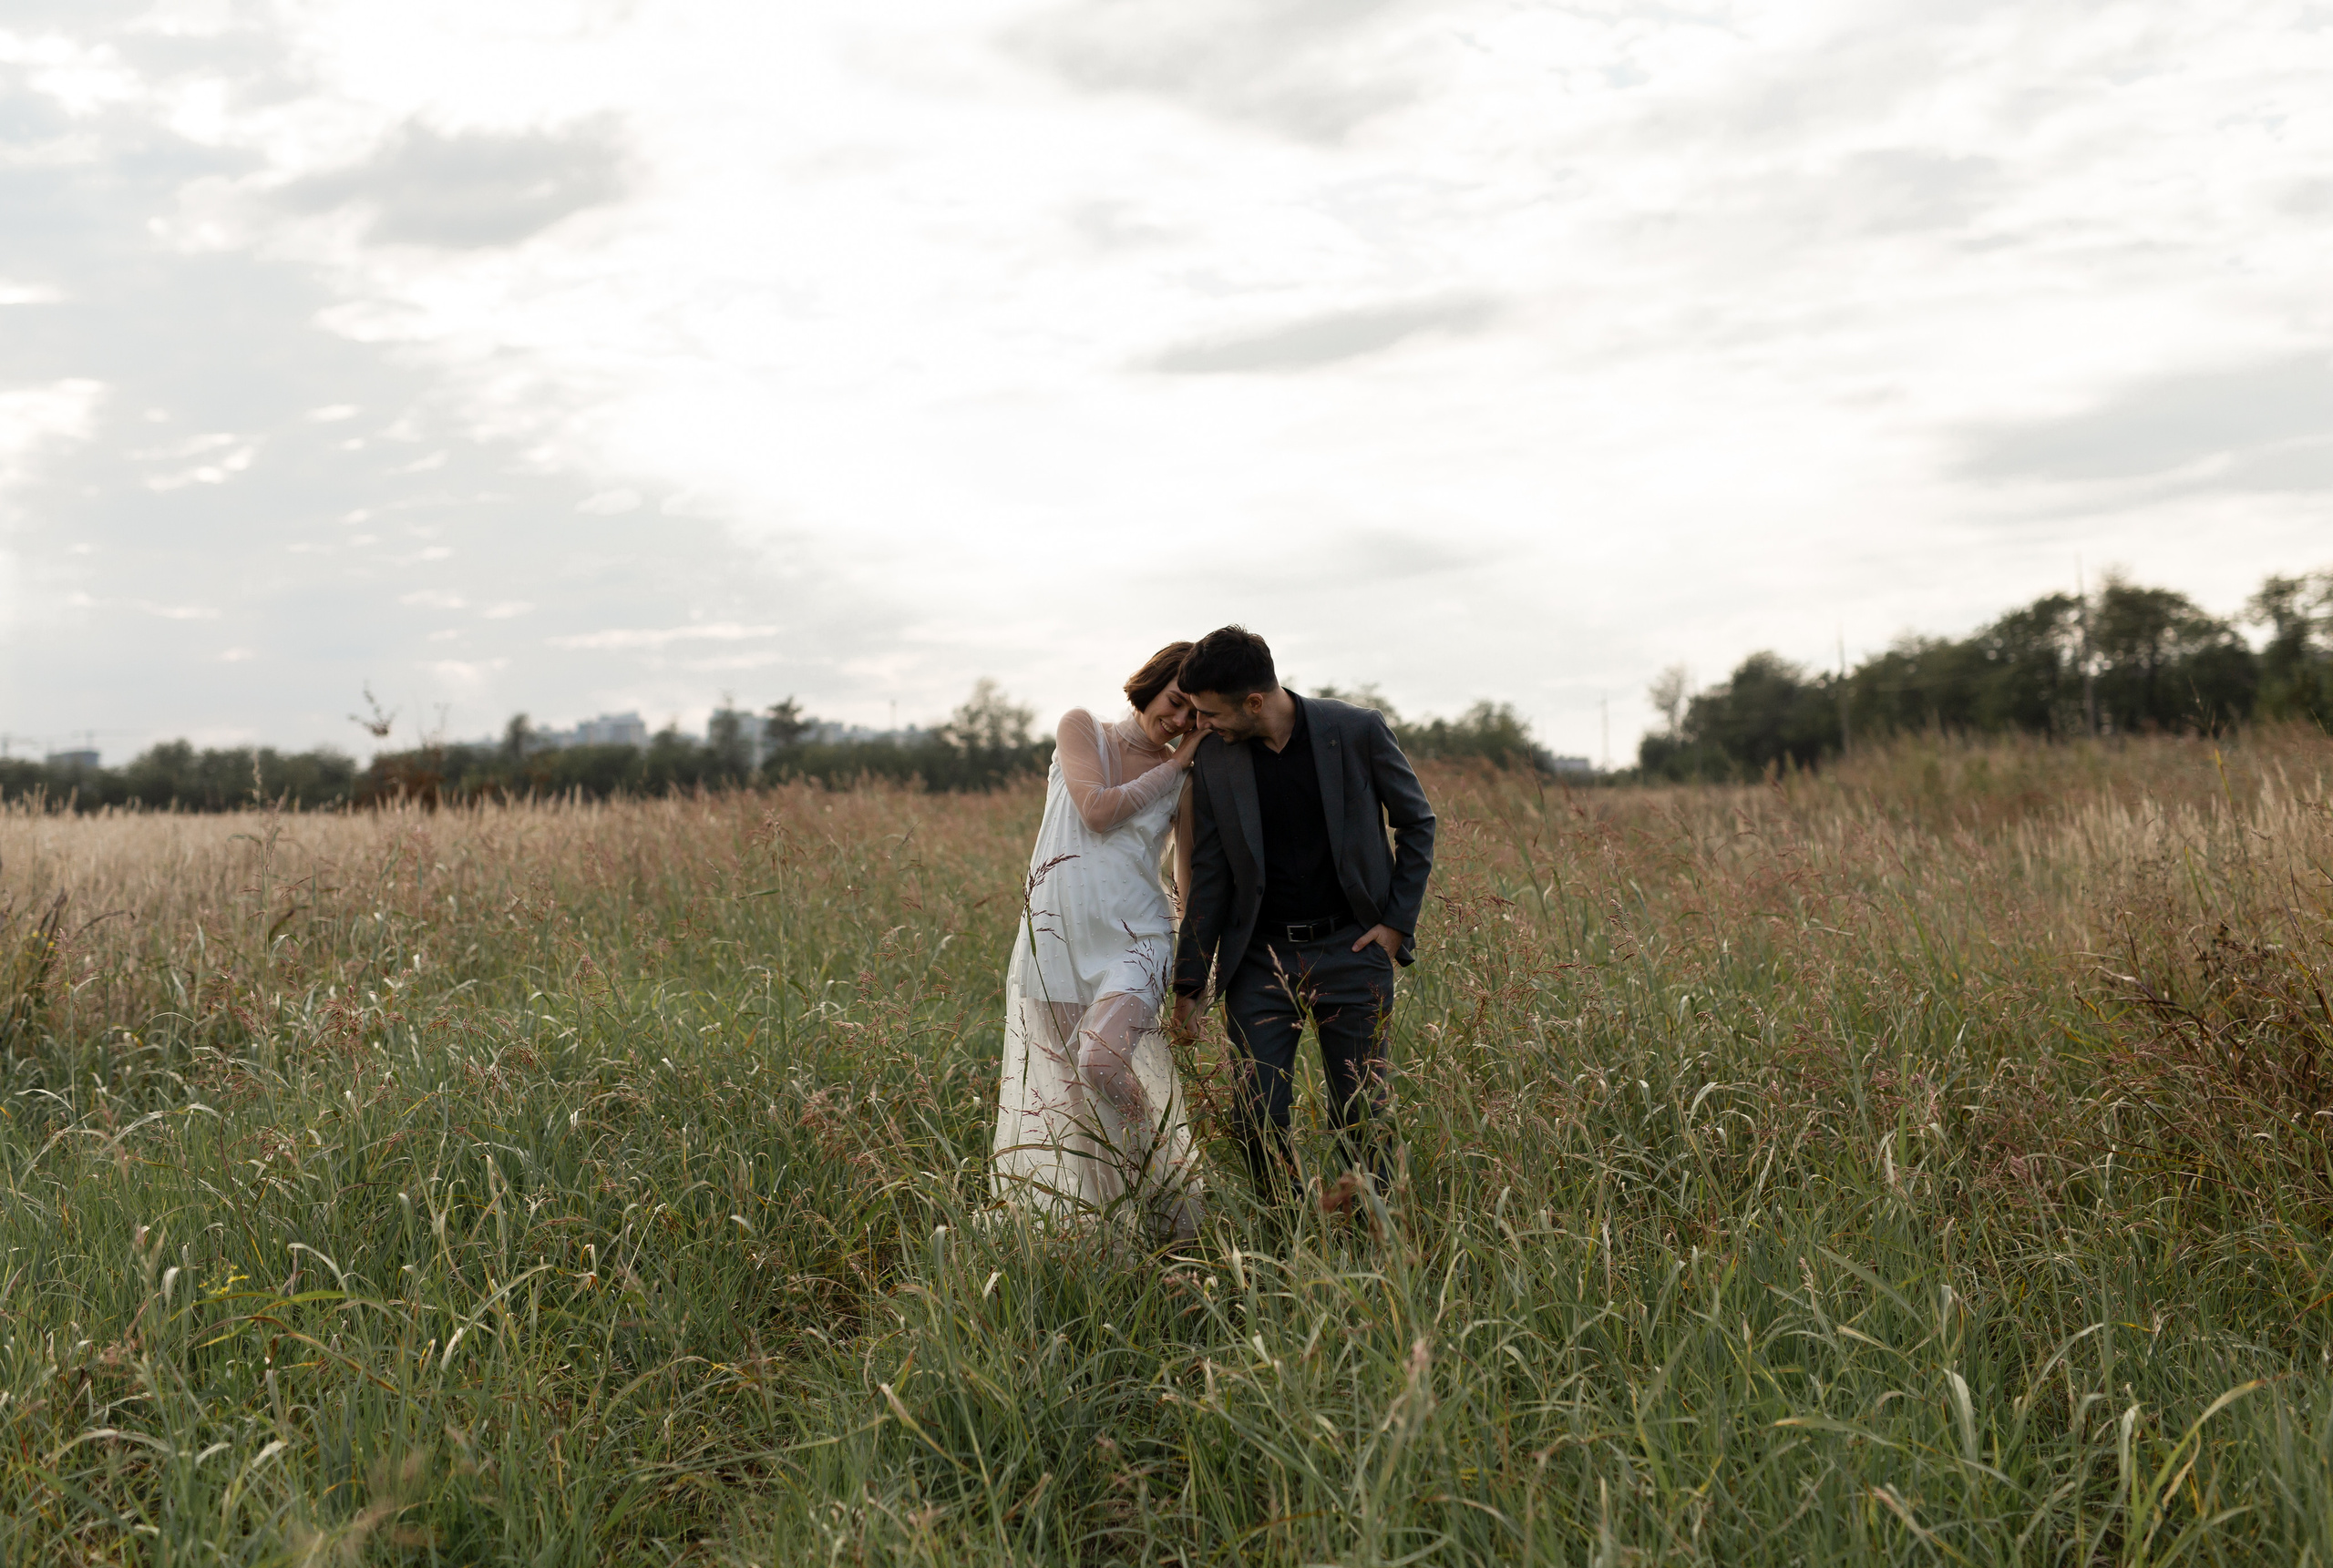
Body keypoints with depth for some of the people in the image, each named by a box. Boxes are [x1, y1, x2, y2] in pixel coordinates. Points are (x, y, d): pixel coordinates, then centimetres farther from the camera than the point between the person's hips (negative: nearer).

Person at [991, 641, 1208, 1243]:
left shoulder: (1188, 780, 7)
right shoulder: (1081, 728, 6)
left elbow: (1194, 877, 8)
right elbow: (1097, 810, -8)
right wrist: (1173, 766, -3)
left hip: (1133, 938, -1)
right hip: (1054, 938, 1)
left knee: (1104, 1062, -25)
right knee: (1061, 1096, 2)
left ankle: (1171, 1212, -11)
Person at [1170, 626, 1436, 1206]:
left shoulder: (1358, 731, -9)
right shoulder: (1213, 759, -2)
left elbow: (1417, 823, 4)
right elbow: (1209, 874, 4)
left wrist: (1398, 922, -2)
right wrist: (1189, 983, 4)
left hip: (1352, 952, -2)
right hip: (1259, 959, 2)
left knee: (1360, 1116, 5)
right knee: (1257, 1119, -2)